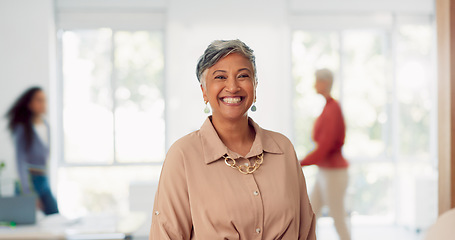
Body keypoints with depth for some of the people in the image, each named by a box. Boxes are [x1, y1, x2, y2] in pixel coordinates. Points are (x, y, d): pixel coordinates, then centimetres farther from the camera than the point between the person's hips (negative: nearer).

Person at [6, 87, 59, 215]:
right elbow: (20, 160, -14)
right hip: (28, 181, -7)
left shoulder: (46, 126, 11)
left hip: (43, 181, 7)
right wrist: (27, 192, -20)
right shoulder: (23, 128, -9)